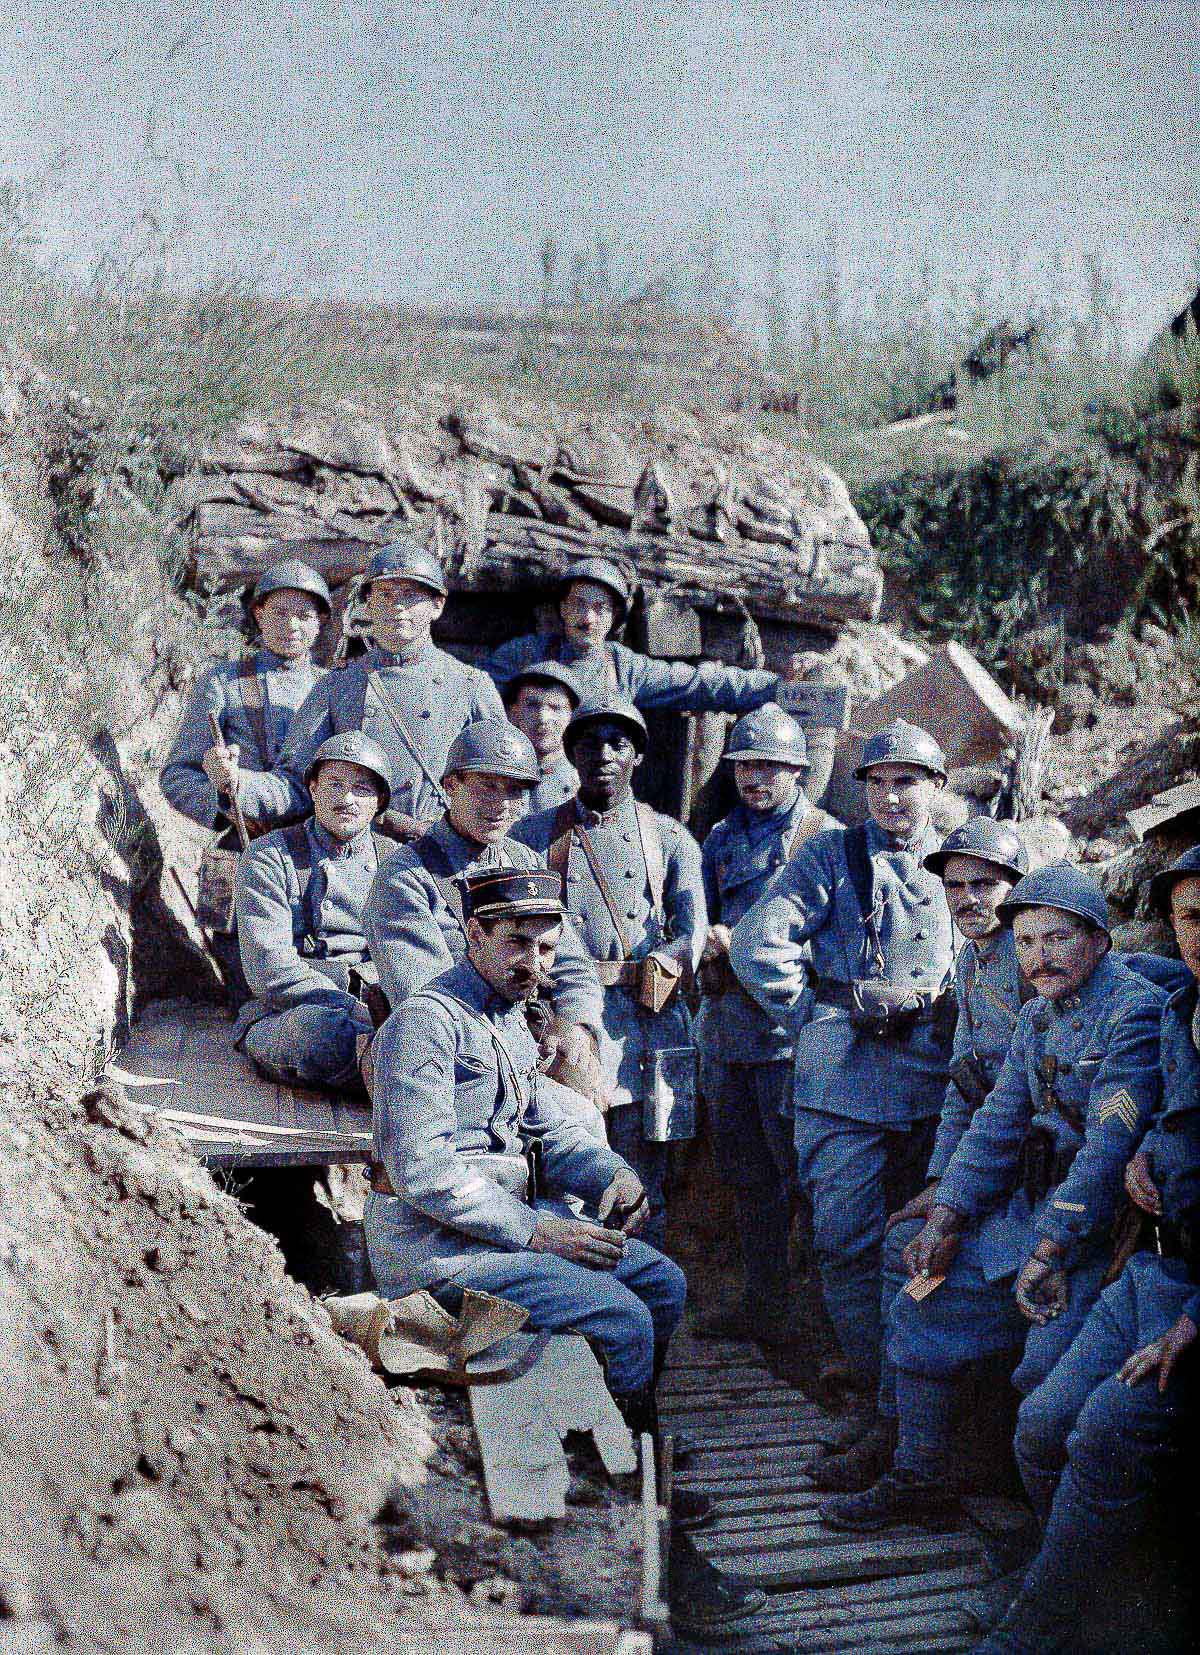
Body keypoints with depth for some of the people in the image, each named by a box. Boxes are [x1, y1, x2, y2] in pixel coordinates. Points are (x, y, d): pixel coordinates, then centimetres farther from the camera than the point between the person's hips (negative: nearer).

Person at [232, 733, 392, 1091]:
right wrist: (354, 1010, -19)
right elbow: (269, 969, -8)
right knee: (319, 1026, -42)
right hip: (287, 1015, -3)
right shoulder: (269, 856, 5)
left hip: (382, 1009, 3)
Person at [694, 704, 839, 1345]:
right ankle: (762, 1307, 24)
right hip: (725, 1024, 7)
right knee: (747, 1172, 13)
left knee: (801, 1167, -5)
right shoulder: (720, 840, 17)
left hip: (789, 1026, -6)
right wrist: (707, 945, -1)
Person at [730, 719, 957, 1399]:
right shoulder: (834, 854, 1)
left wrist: (945, 1009, 14)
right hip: (844, 1077, -3)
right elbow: (758, 941, -5)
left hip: (932, 1080, 4)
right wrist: (814, 1015, -3)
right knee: (849, 1238, -5)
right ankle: (878, 1382, 5)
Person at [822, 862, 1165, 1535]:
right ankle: (917, 1483, 21)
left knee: (1046, 1368, -24)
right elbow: (998, 1124, 13)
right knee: (921, 1308, 7)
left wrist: (1050, 1251, -23)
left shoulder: (1137, 1012, -16)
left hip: (1103, 1230, -8)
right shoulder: (1039, 1014, 11)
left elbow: (1110, 1147, -22)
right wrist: (946, 1219, 3)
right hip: (1033, 1210, 8)